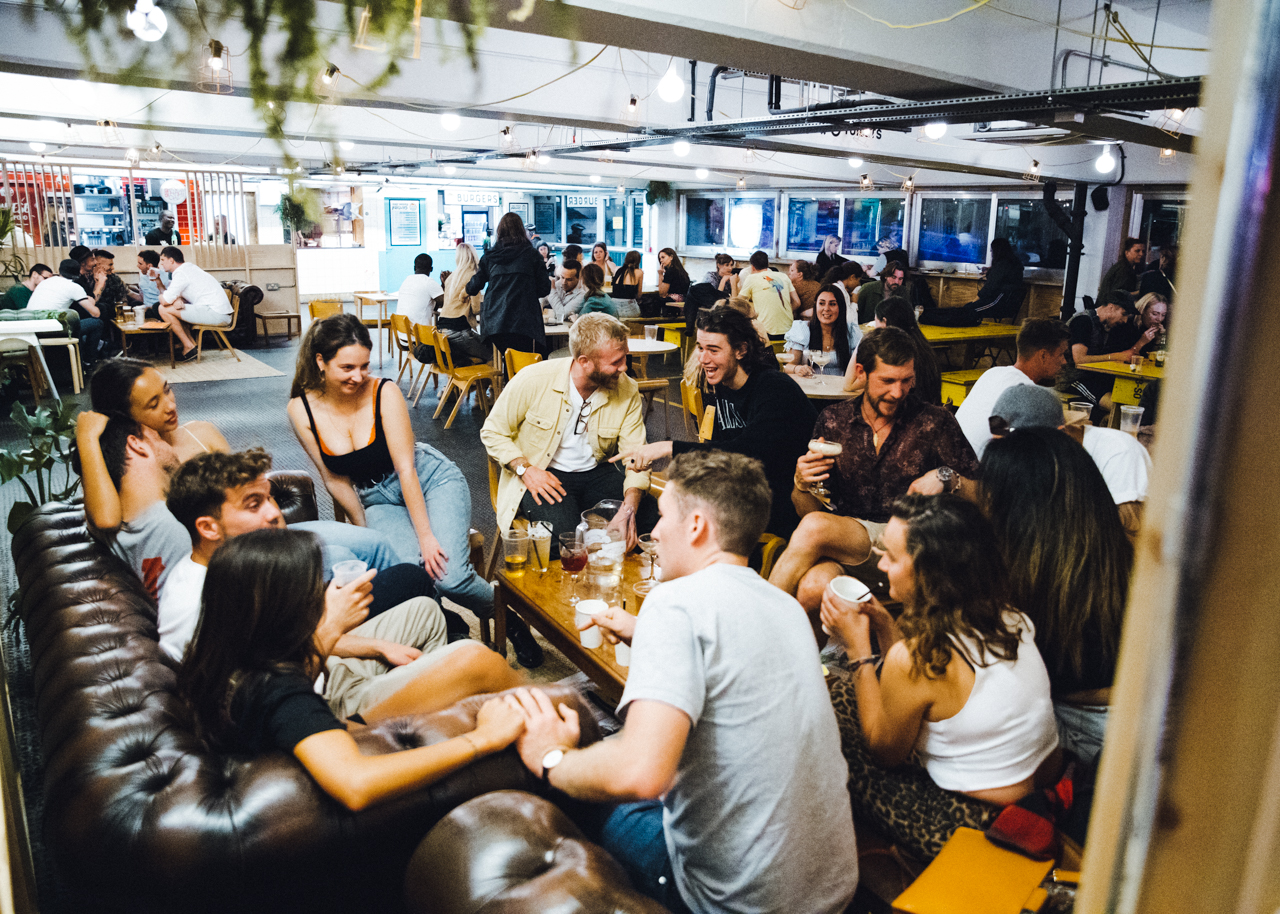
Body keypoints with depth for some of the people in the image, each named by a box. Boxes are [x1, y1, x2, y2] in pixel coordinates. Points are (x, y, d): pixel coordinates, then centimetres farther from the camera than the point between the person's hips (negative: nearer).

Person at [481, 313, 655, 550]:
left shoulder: (627, 391, -7)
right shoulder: (534, 380, -15)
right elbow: (492, 432, -4)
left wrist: (630, 506, -27)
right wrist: (525, 469, -20)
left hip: (596, 473, 4)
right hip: (542, 476, -3)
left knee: (647, 515, -21)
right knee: (565, 530, -34)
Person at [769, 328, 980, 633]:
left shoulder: (934, 422, 3)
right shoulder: (833, 420, 9)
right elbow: (808, 510, 12)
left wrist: (946, 478, -15)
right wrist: (802, 485, -11)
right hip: (843, 539, 2)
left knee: (814, 528, -32)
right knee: (814, 586, -36)